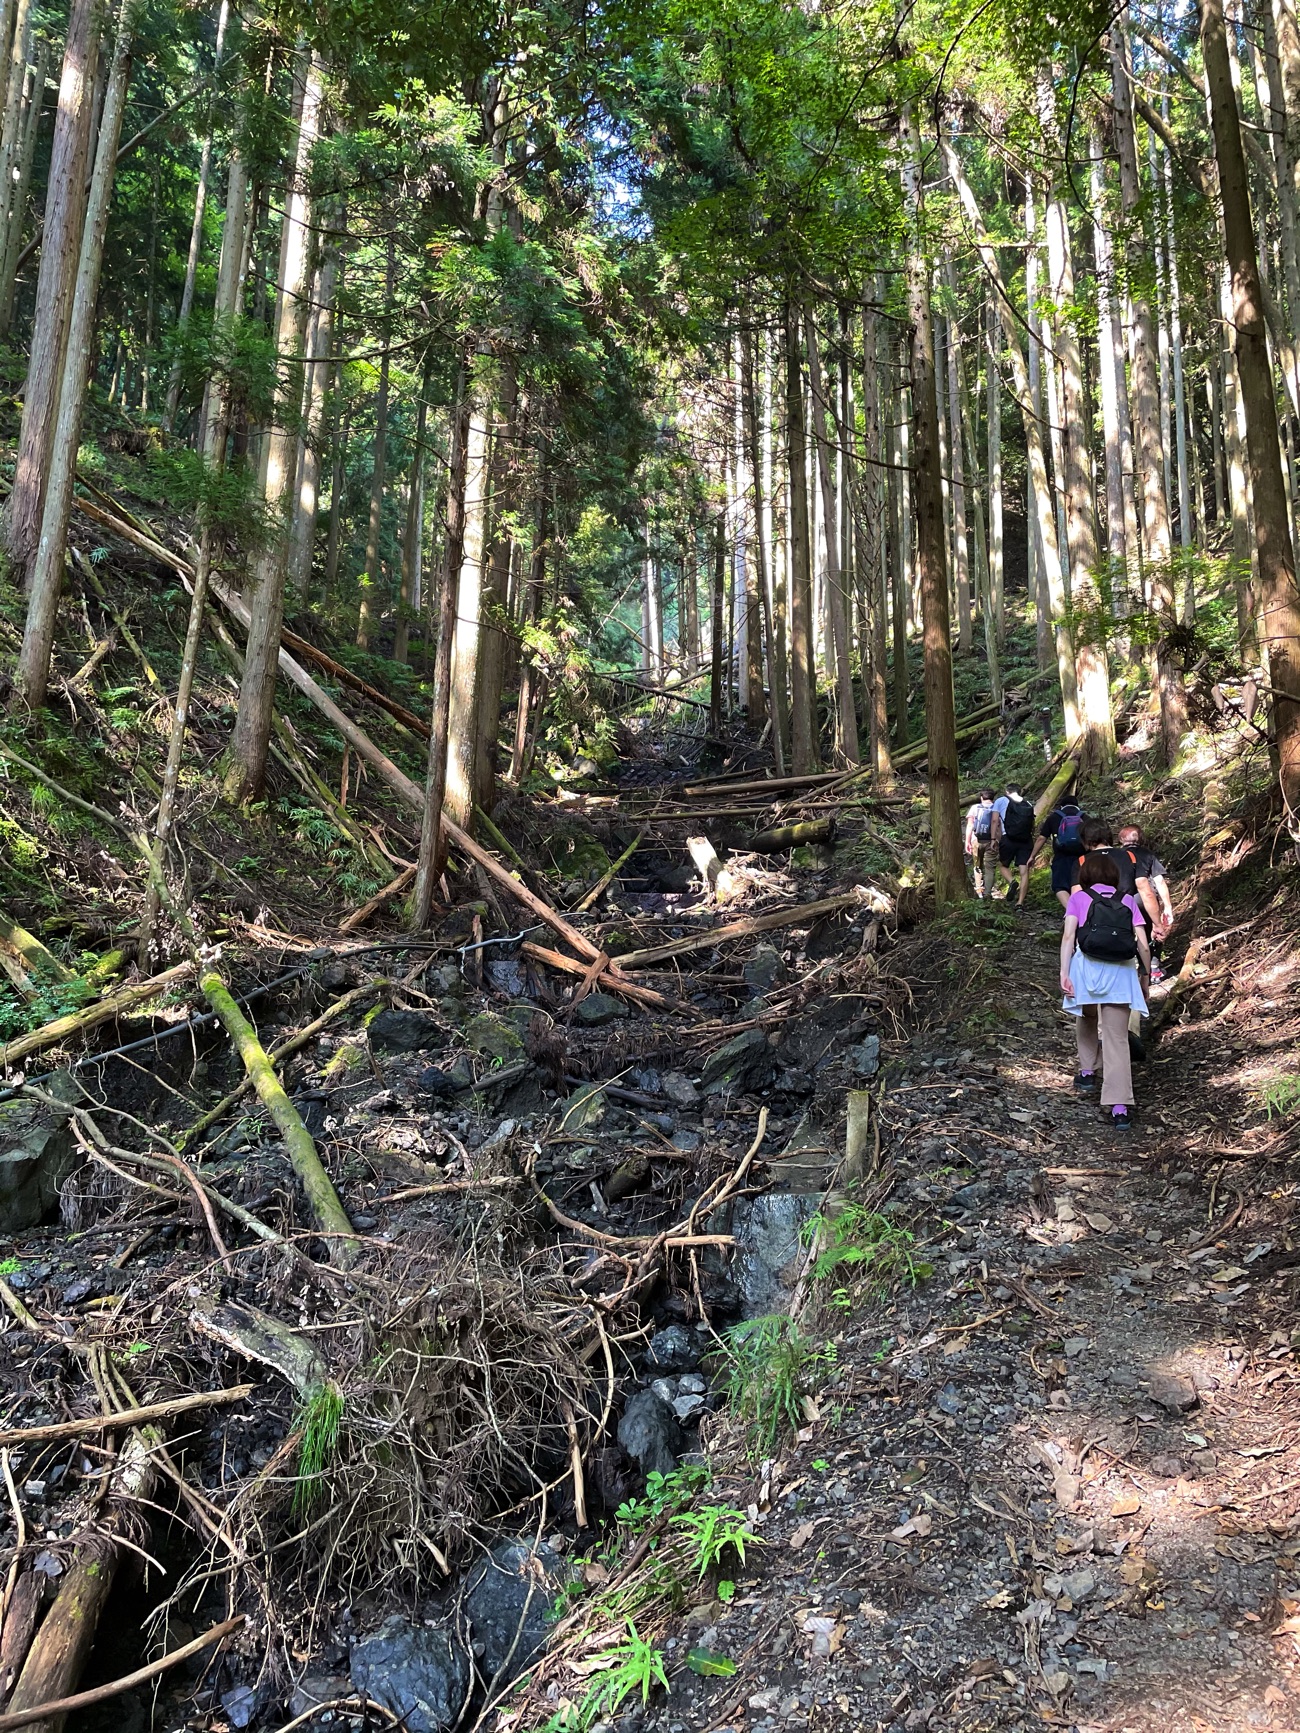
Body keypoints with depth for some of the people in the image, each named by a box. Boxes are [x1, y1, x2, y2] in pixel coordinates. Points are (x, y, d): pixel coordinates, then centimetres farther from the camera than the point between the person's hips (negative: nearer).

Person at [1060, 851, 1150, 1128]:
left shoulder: (1078, 898, 10)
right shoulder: (1128, 901, 15)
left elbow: (1068, 935, -3)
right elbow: (1142, 942, 6)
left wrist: (1064, 973, -8)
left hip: (1087, 967, -1)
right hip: (1121, 972, 1)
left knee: (1087, 1018, 30)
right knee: (1117, 1039, -2)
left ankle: (1087, 1071, 34)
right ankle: (1119, 1106, -11)